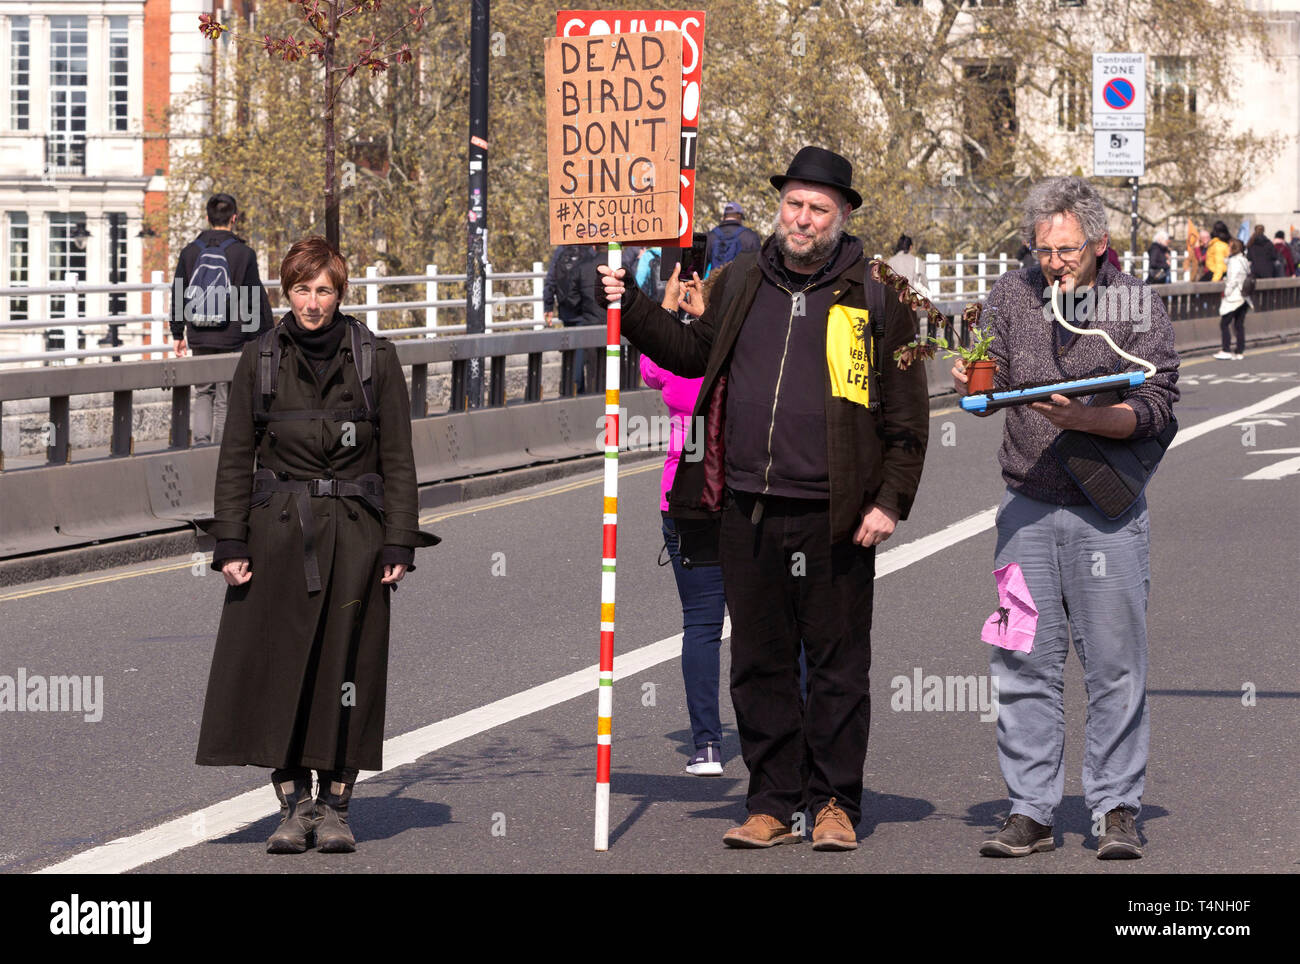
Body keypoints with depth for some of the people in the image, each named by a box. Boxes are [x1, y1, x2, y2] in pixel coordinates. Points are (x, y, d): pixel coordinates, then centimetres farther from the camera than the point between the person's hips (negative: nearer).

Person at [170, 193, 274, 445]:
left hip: (198, 339, 3)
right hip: (232, 339, -3)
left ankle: (201, 440, -1)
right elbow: (256, 301, -5)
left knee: (203, 392, 16)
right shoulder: (243, 254, -7)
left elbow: (178, 296, 9)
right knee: (225, 399, 4)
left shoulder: (190, 252, 4)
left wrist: (178, 334, 18)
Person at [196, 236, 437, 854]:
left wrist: (399, 546, -4)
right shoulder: (260, 360, 4)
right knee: (278, 666, -2)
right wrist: (231, 544, -2)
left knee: (345, 665, 0)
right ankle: (292, 805, 7)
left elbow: (397, 459, 3)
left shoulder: (376, 359, 2)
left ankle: (335, 806, 10)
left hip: (354, 534, -1)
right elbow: (236, 456, 6)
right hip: (278, 532, 1)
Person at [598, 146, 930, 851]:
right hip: (747, 509, 4)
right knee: (759, 663, 8)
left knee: (837, 662, 3)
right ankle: (774, 804, 17)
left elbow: (906, 413, -1)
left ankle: (836, 804, 13)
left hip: (834, 516, -4)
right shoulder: (743, 281, 11)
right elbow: (695, 352, 24)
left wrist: (891, 500, -7)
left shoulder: (874, 294, -1)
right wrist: (632, 308, 13)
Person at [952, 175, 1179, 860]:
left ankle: (1116, 810, 8)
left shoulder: (1139, 308, -2)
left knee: (1114, 665, 0)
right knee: (1024, 663, 3)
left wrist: (1082, 417, -24)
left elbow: (1154, 406, -9)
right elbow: (989, 380, 6)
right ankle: (1030, 811, 9)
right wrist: (973, 381, -18)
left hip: (1108, 510, -3)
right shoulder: (1012, 294, 7)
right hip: (1027, 506, 3)